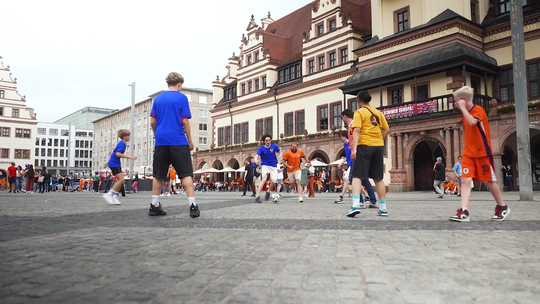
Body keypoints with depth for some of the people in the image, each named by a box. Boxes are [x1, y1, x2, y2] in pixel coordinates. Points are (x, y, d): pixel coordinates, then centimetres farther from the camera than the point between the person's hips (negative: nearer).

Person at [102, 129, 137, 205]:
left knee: (120, 180, 7)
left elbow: (114, 154, 24)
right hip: (114, 163, -10)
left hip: (116, 163, 10)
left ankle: (115, 197, 7)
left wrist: (108, 163, 29)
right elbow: (117, 154, -24)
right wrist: (129, 157, -26)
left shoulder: (121, 143, 18)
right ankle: (108, 194, -14)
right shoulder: (122, 143, -13)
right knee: (121, 179, -16)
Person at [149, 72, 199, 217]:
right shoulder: (181, 98, -1)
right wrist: (190, 141, 2)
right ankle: (192, 205, -8)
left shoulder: (158, 99, 11)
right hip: (178, 141, -4)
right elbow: (185, 122, -5)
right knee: (186, 174, -2)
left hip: (161, 141, 4)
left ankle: (154, 206, 13)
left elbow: (152, 122, 8)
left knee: (158, 175, 11)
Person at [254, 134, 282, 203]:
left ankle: (268, 191, 23)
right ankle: (257, 197, -22)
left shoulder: (274, 146, -2)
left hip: (273, 166, 2)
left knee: (273, 181, -12)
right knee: (264, 179, -24)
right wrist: (256, 160, -46)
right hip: (265, 166, -2)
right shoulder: (261, 149, -8)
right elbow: (257, 156, -23)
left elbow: (280, 152, 14)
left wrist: (279, 156, -8)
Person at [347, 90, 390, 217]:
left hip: (364, 146, -5)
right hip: (378, 146, 5)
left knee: (357, 176, -5)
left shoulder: (359, 112, -3)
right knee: (378, 178, 12)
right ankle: (383, 208, 15)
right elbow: (387, 129, 13)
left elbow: (357, 130, -13)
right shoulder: (378, 112, 14)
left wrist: (354, 148, -18)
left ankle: (356, 205, -21)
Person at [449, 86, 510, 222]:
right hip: (468, 154, 7)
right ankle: (464, 212, -15)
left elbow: (472, 122, -32)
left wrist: (463, 107, -22)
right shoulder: (465, 114, 13)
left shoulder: (478, 110, -10)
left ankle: (502, 207, 26)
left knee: (488, 181, 4)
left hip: (482, 153, -6)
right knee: (465, 180, -9)